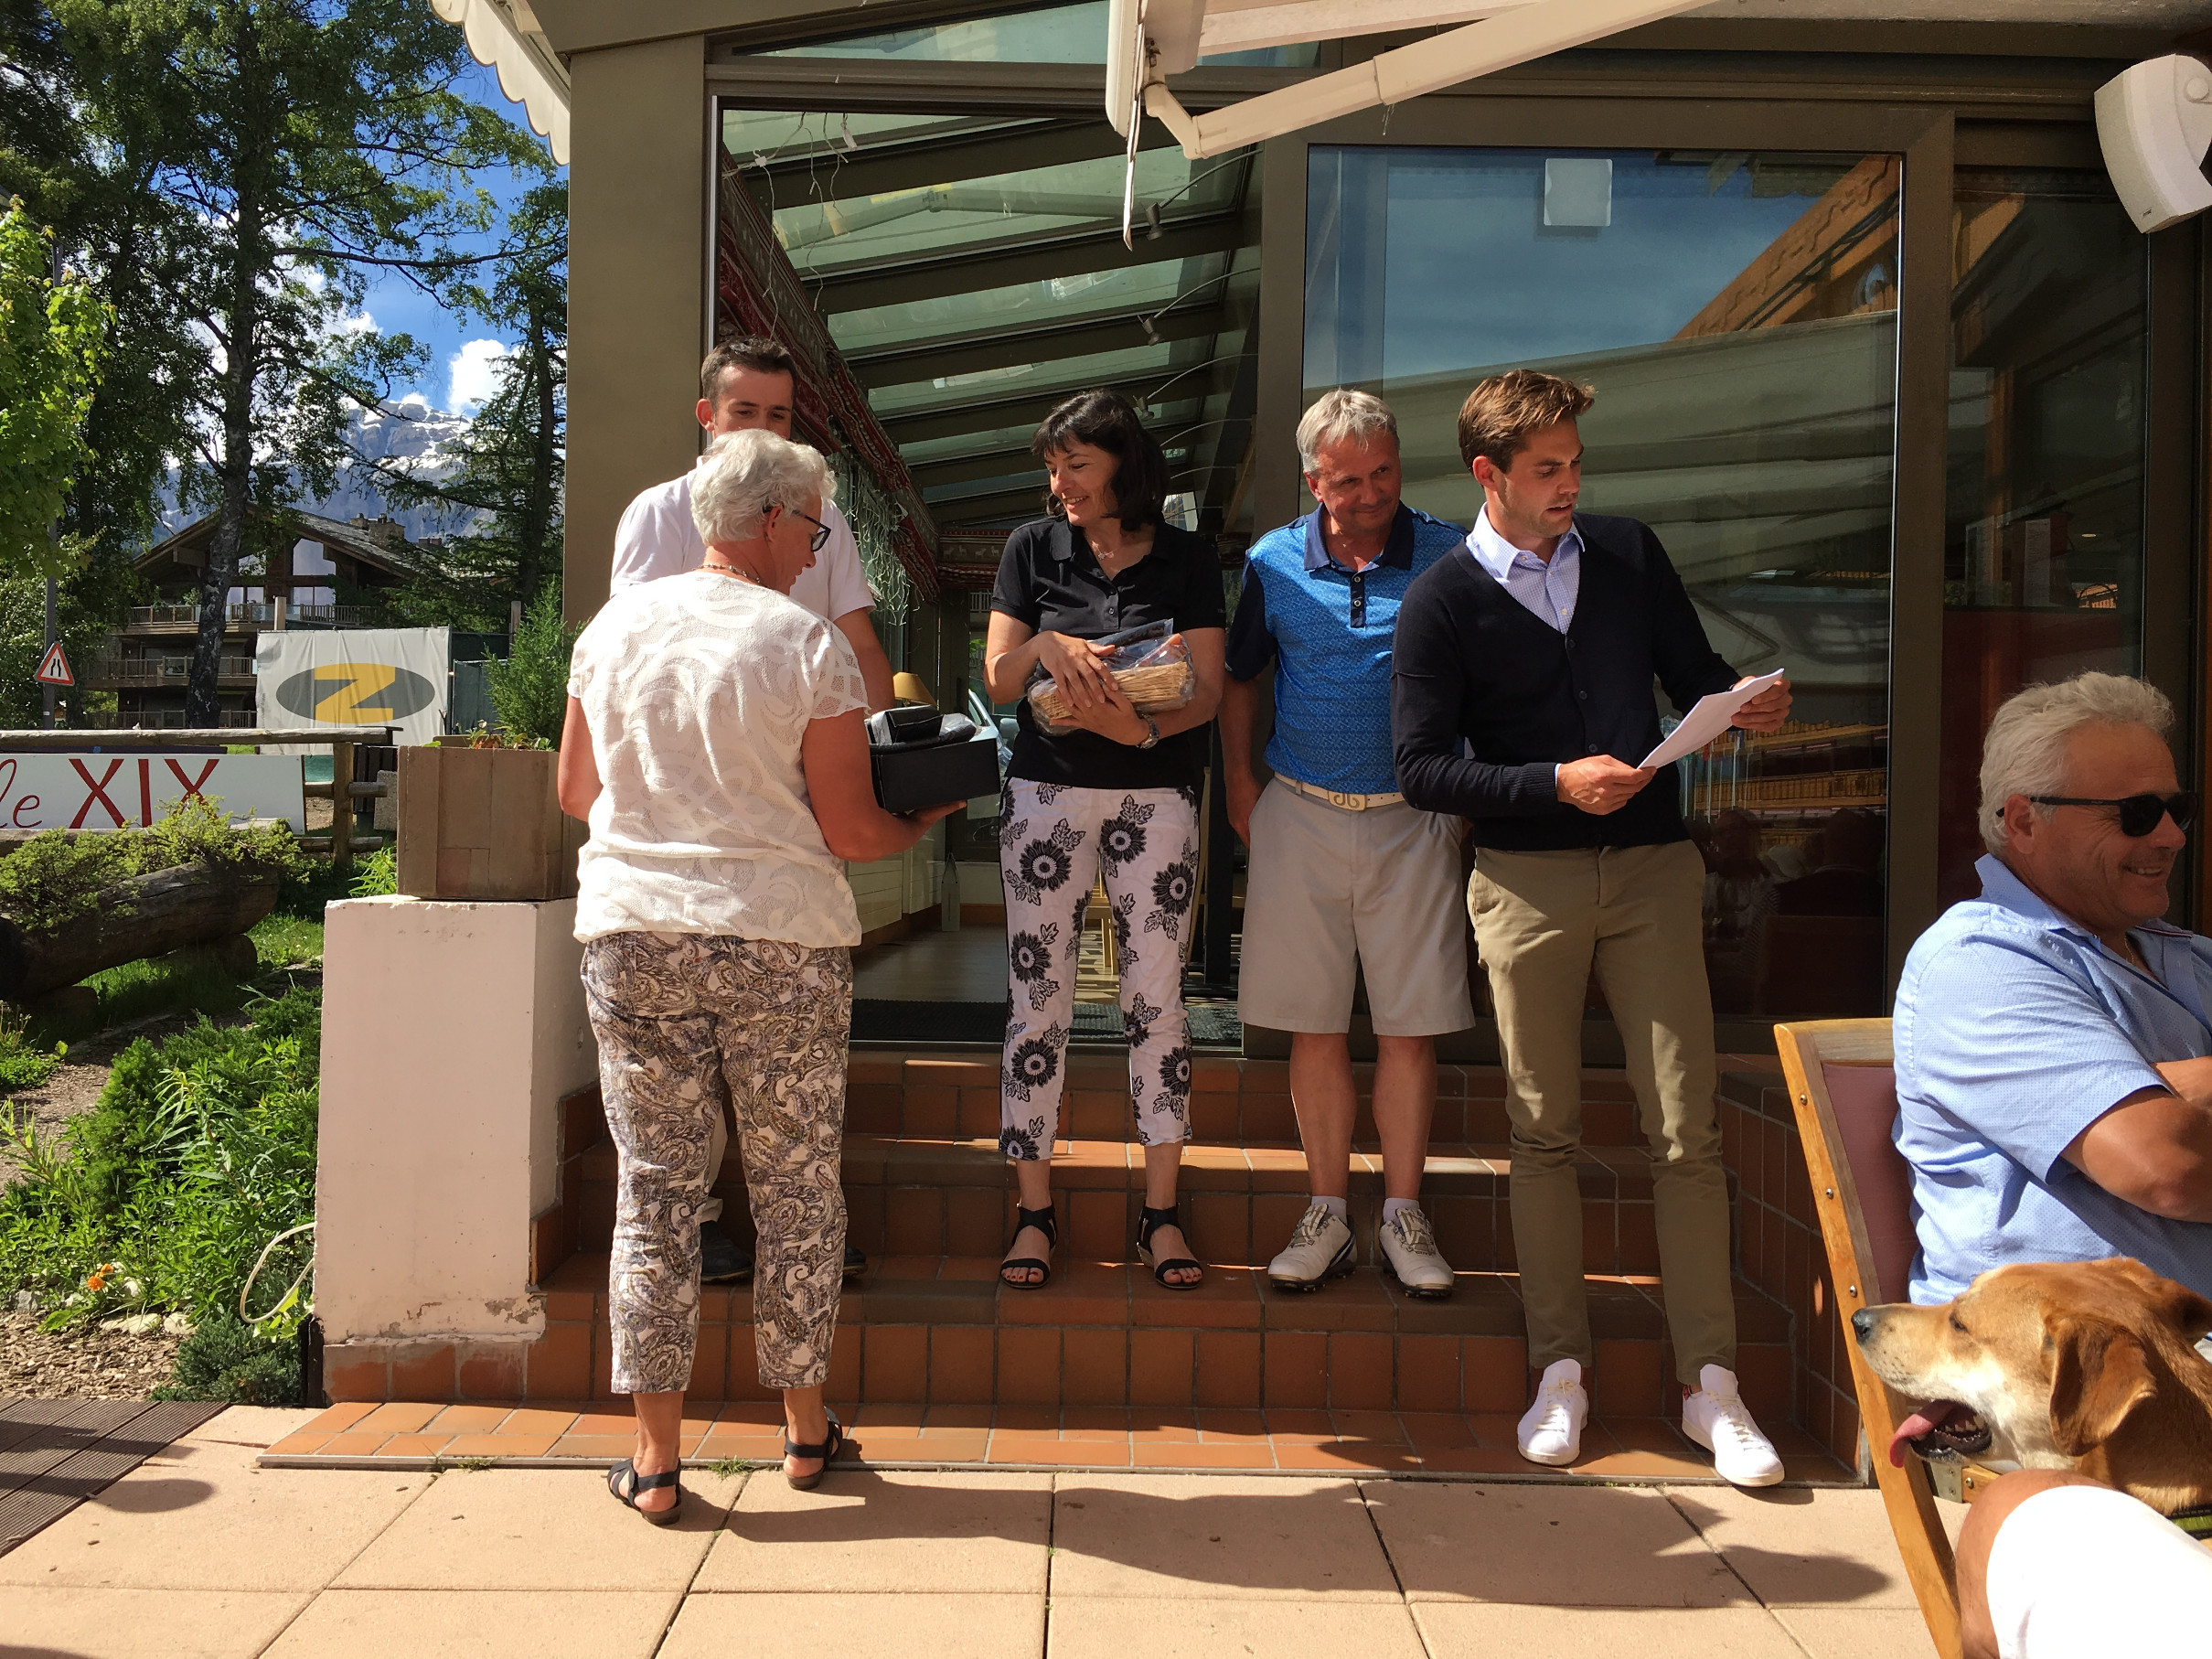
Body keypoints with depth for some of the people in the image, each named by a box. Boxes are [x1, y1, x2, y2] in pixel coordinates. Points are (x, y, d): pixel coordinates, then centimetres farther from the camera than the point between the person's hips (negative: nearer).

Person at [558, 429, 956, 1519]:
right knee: (796, 1184, 11)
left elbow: (575, 792, 14)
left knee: (654, 1184, 8)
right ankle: (805, 1426, 25)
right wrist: (924, 822, 13)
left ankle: (655, 1459, 13)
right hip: (782, 938, -3)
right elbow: (852, 831, -7)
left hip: (631, 934, 3)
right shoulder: (805, 644, -6)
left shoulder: (616, 626, 6)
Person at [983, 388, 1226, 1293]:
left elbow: (1206, 691, -4)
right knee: (1037, 1000, 1)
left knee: (1156, 1000, 1)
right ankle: (1034, 1210, 12)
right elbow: (998, 679, 3)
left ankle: (1161, 1211, 12)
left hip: (1156, 795, -1)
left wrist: (1145, 728, -24)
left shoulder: (1187, 559, 2)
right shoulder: (1033, 548, 6)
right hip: (1047, 793, 1)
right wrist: (1044, 647, -18)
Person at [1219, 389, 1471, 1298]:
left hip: (1413, 819, -1)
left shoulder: (1447, 555, -1)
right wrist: (1240, 785, 8)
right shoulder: (1273, 562, 3)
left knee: (1409, 1027, 2)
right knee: (1314, 1026, 6)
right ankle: (1328, 1213, 19)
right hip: (1302, 815, 1)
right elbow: (1239, 680, 15)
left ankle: (1402, 1213, 17)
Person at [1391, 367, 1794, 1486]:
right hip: (1525, 879, -2)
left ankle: (1710, 1383, 9)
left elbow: (1694, 673, 17)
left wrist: (1746, 709, -5)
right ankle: (1561, 1370, 18)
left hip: (1650, 864, 2)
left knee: (1686, 1129, -1)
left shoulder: (1630, 554, 11)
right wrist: (1558, 783, -14)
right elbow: (1422, 769, -5)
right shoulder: (1441, 601, 1)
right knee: (1544, 1130, 6)